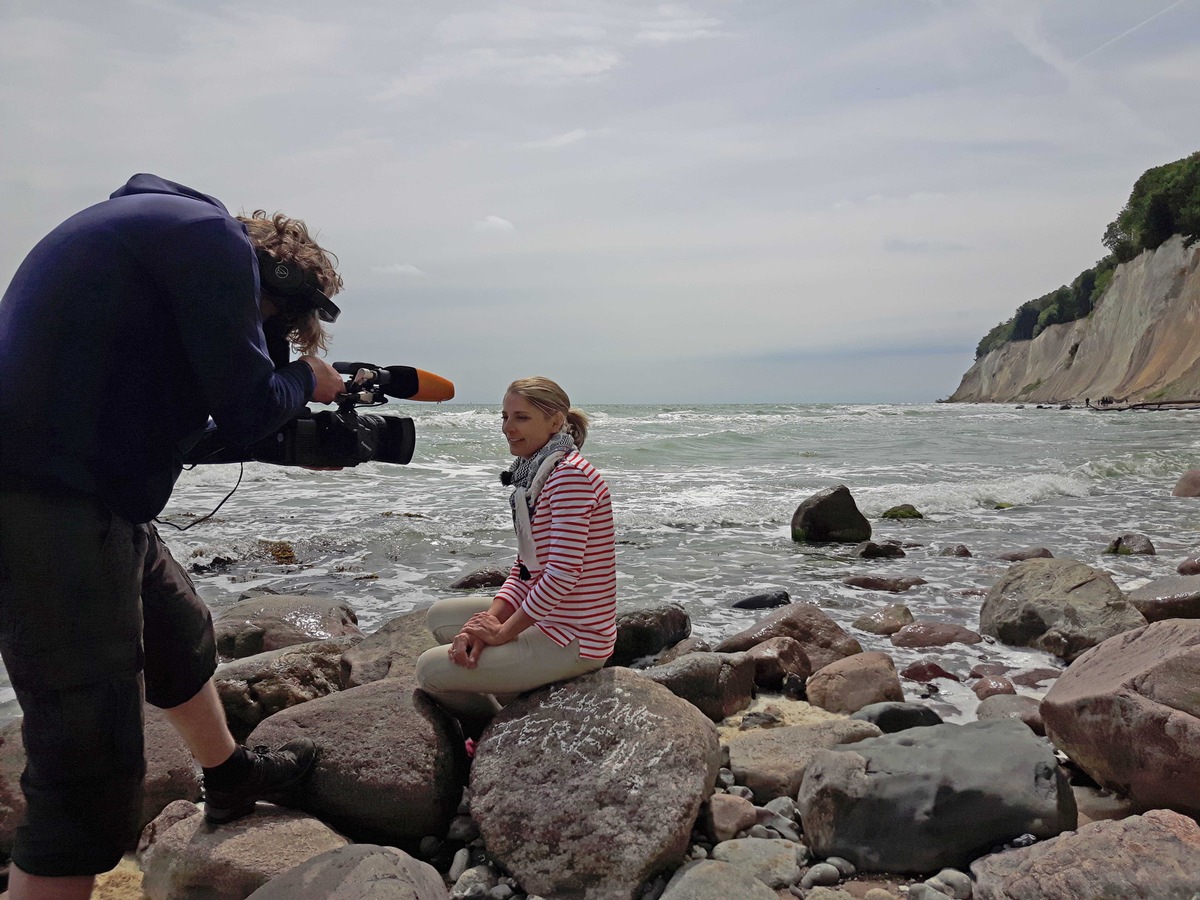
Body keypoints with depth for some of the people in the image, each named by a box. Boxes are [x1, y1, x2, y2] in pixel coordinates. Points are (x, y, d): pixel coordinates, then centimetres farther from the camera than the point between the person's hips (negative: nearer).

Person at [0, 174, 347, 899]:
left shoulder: (164, 225, 20)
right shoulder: (218, 239, -10)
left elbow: (177, 419, 24)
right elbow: (245, 410, -13)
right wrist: (306, 380, 8)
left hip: (97, 499, 11)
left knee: (183, 636, 30)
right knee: (96, 773, -5)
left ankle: (230, 778, 53)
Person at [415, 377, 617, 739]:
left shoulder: (570, 475, -20)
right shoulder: (535, 474, 12)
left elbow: (563, 573, -25)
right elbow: (526, 566, 11)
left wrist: (503, 631, -15)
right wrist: (491, 618, -5)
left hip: (573, 639, -10)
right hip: (551, 619, 10)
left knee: (430, 670, -5)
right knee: (440, 616, 20)